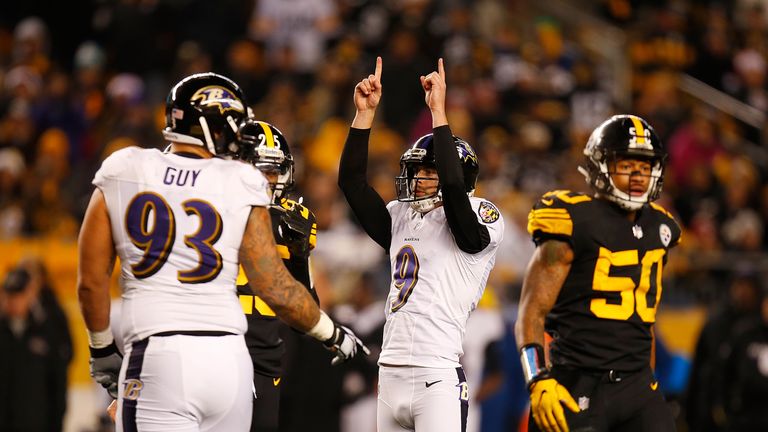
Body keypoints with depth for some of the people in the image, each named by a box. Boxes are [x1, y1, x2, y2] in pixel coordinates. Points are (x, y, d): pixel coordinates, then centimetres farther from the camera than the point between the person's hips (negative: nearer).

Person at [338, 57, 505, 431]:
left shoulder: (475, 220, -2)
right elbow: (351, 181, 12)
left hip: (437, 377, -7)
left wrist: (438, 112, -18)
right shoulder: (401, 218, 17)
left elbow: (454, 185, -21)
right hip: (391, 376, 7)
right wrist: (365, 113, 6)